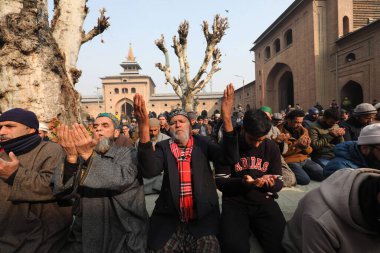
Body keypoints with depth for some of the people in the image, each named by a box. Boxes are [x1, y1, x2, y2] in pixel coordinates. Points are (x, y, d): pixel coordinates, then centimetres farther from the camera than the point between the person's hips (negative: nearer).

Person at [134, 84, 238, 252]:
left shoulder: (202, 143, 5)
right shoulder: (163, 147, 4)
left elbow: (228, 159, -10)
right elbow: (149, 171, -15)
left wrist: (226, 118, -22)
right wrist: (144, 126, -26)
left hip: (203, 218, 0)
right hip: (169, 219, 1)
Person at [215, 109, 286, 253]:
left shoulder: (272, 147, 4)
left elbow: (279, 182, 8)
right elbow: (220, 182, -5)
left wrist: (272, 184, -18)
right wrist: (242, 182, -24)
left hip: (264, 201, 3)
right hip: (235, 201, -2)